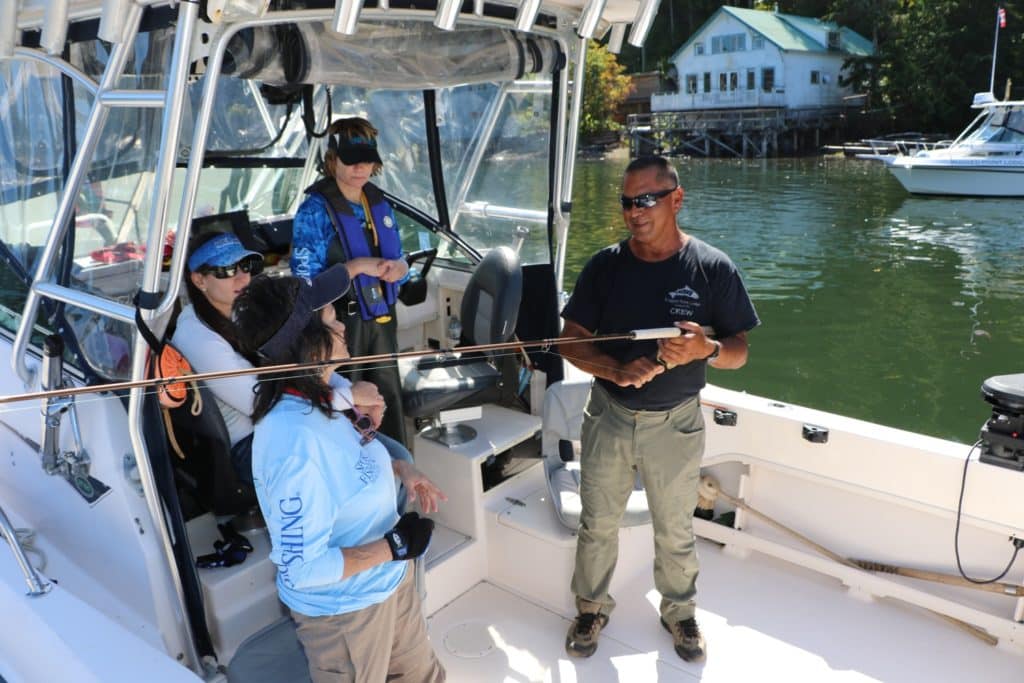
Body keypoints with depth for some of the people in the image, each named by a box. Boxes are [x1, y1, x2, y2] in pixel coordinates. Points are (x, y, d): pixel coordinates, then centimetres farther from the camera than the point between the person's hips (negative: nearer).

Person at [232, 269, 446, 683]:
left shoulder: (313, 399, -9)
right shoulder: (297, 447, -37)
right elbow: (304, 568, -32)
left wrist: (399, 469, -2)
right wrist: (393, 546, -24)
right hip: (344, 608, -8)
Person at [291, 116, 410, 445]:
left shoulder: (379, 202, 8)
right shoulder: (315, 209, -10)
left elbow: (398, 257, 15)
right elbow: (306, 280, -12)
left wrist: (400, 267, -8)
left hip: (381, 318, 6)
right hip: (341, 322, -6)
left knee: (390, 399, 14)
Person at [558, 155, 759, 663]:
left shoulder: (713, 268, -11)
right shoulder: (604, 265, -7)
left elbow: (738, 352, -5)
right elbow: (571, 341, -5)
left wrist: (706, 350, -29)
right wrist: (617, 370, -24)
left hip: (675, 423, -1)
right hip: (608, 416, 1)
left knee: (675, 532, 17)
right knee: (597, 524, 16)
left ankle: (679, 612, 44)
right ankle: (592, 607, 41)